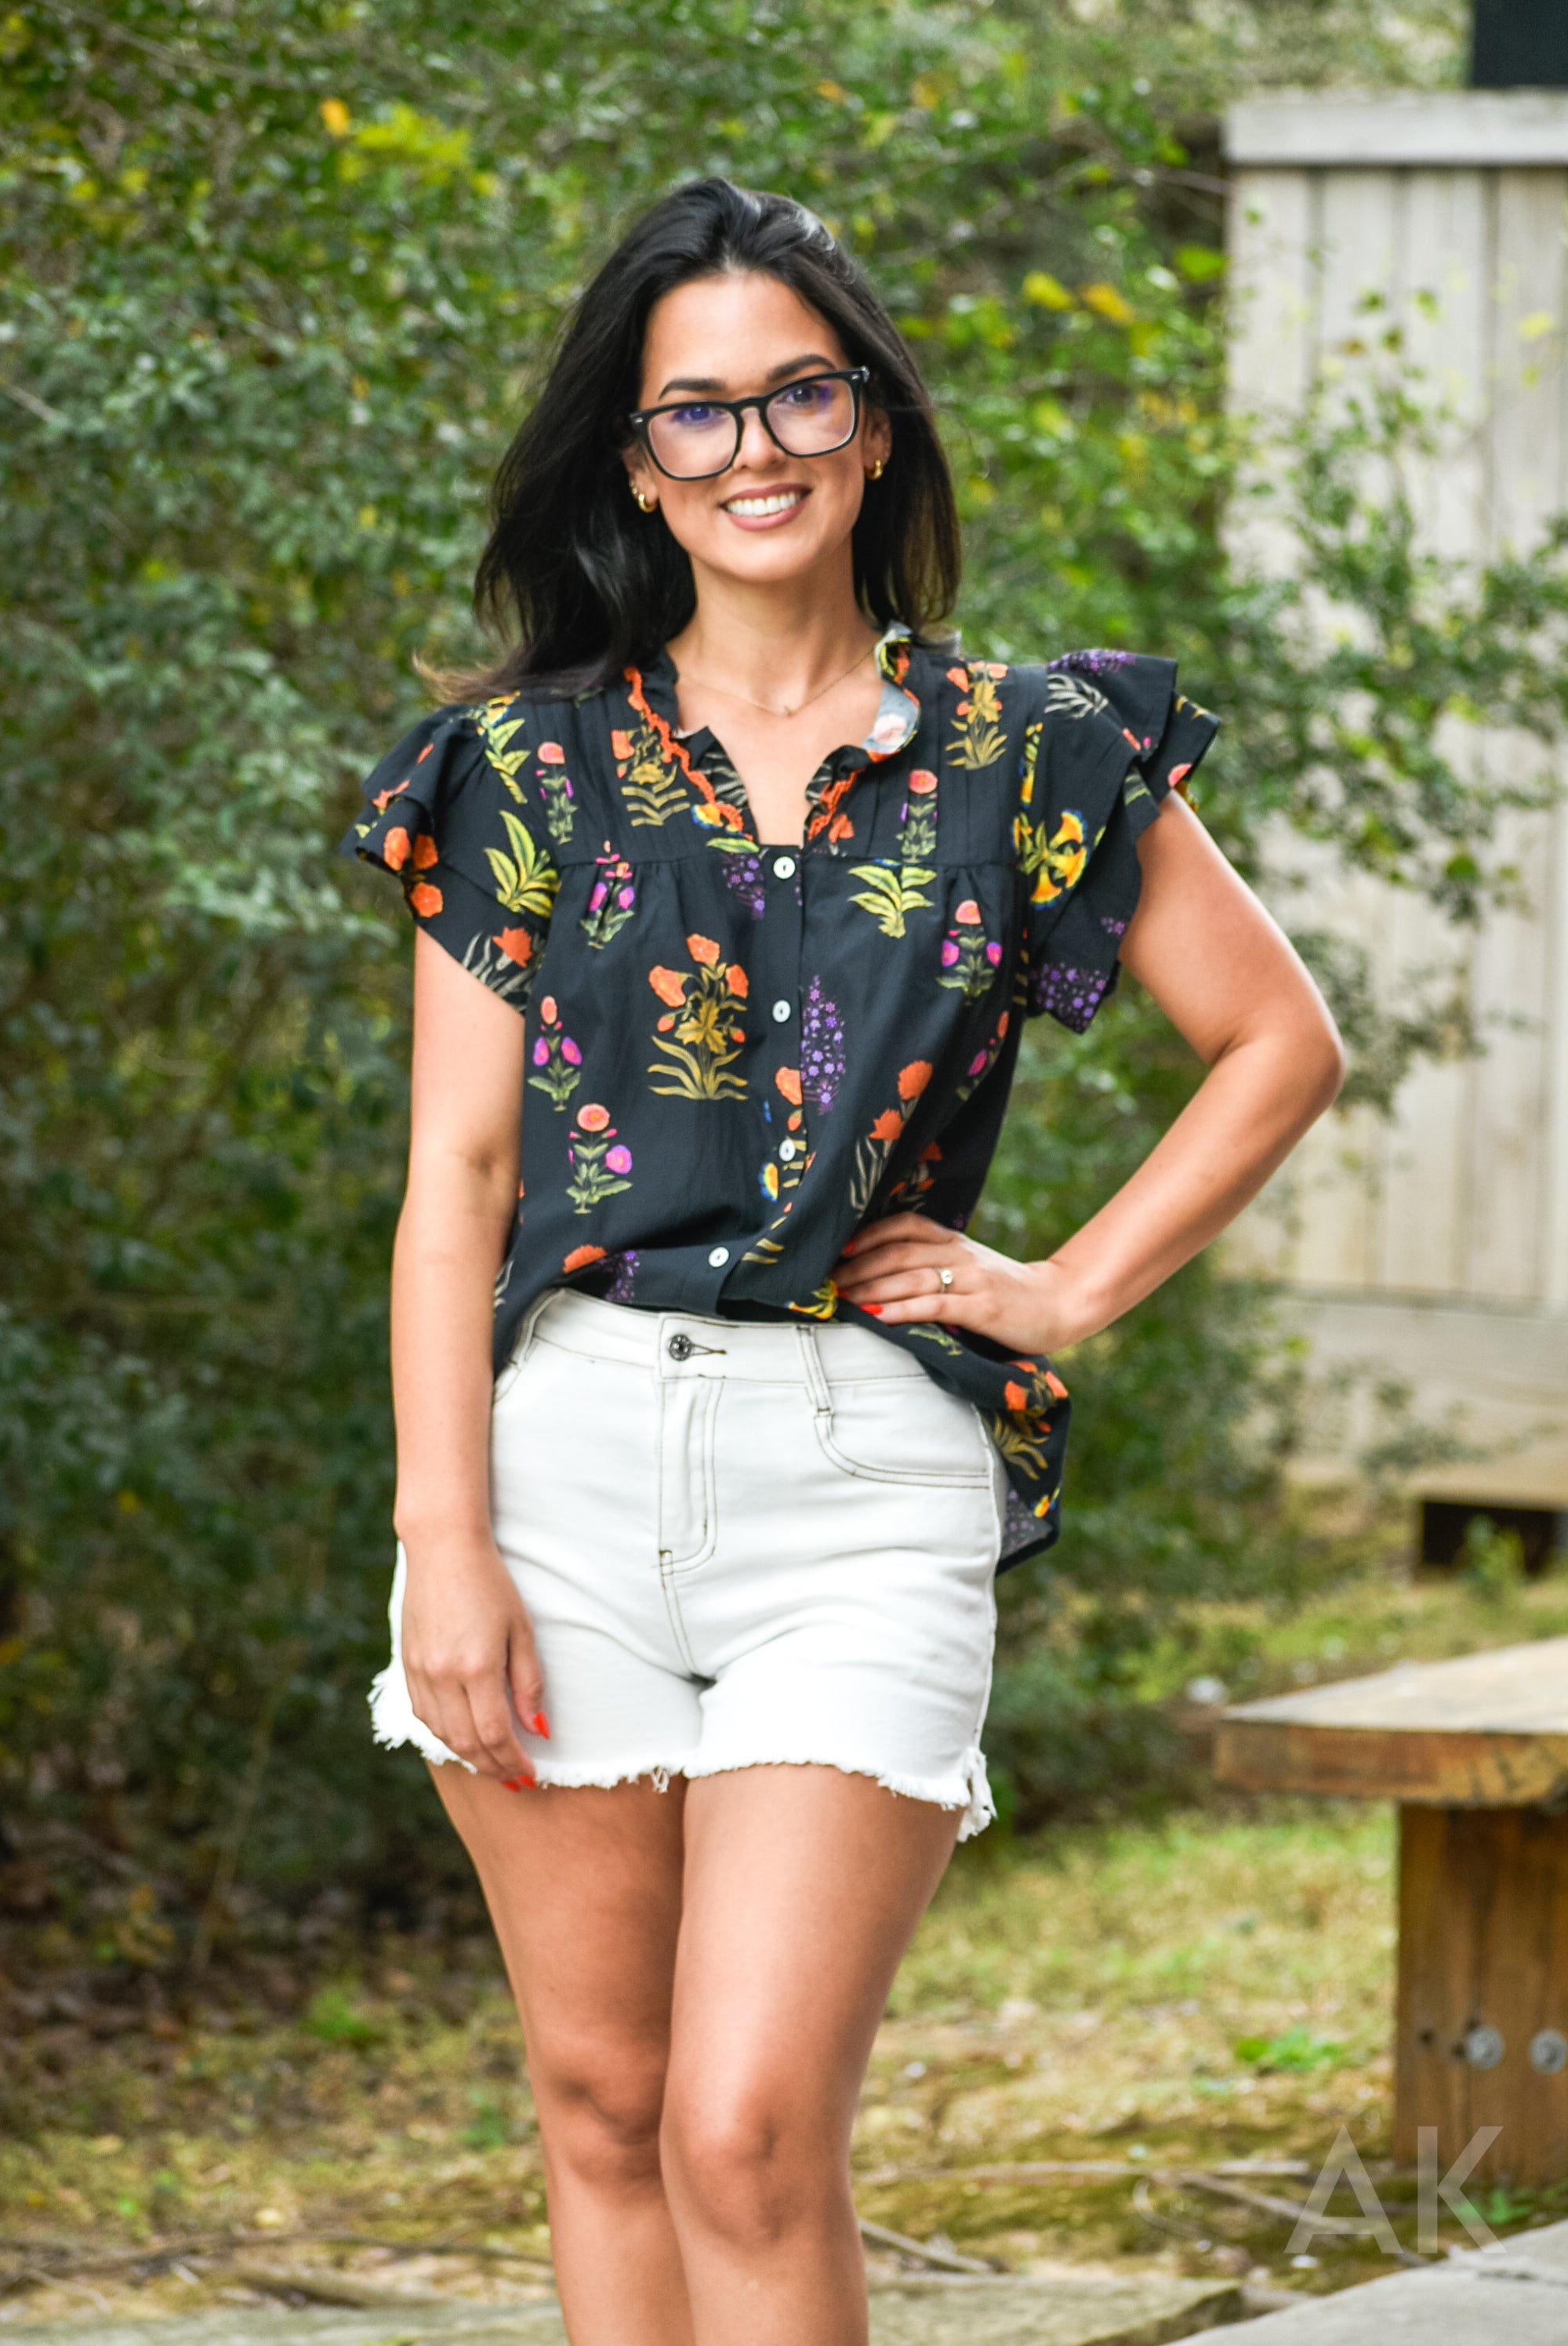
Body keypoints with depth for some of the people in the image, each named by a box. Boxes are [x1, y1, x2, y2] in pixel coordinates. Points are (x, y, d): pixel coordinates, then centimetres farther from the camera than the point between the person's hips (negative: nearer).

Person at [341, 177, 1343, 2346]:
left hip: (867, 1482, -1)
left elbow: (1281, 1041, 15)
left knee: (750, 2141, -12)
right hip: (565, 1440, 2)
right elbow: (456, 1174, 3)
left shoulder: (1029, 759, 6)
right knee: (603, 2112, 5)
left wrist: (1074, 1292, 5)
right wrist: (447, 1548, -6)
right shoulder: (535, 767, 7)